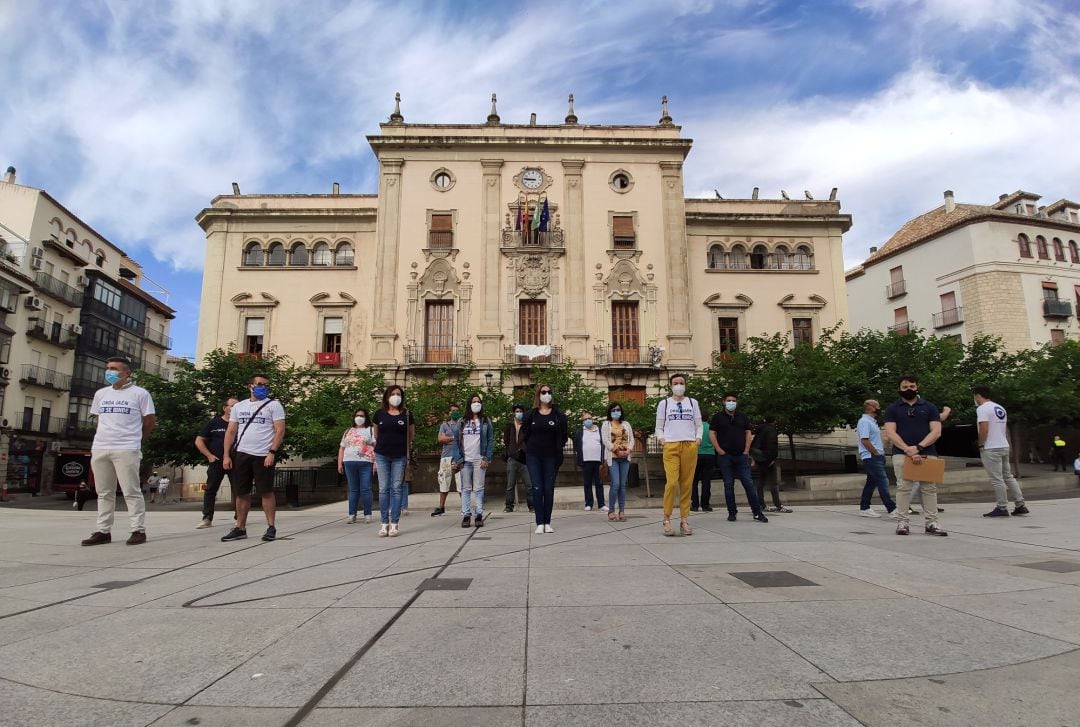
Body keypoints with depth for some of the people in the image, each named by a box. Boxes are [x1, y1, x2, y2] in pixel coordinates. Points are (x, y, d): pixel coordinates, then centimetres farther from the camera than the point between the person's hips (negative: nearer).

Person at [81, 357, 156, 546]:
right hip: (99, 449, 6)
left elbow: (150, 421, 3)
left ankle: (139, 530, -1)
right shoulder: (101, 393, 14)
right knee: (104, 493, 11)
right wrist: (104, 438, 14)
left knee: (131, 492, -5)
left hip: (126, 450, -6)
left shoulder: (140, 393, -2)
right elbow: (99, 419, 23)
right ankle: (103, 531, 18)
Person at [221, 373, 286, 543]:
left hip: (263, 455, -4)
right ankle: (240, 528, 18)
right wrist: (226, 455, 4)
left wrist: (272, 452, -16)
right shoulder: (238, 406, 13)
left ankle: (271, 528, 4)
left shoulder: (273, 404, 0)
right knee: (241, 493, 8)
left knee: (266, 492, -3)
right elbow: (231, 432, 13)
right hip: (241, 454, 5)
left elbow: (280, 430, -7)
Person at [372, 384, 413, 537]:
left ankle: (394, 524, 6)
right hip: (382, 456, 1)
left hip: (399, 457, -1)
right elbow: (376, 434, 17)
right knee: (383, 489, 2)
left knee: (396, 489, 2)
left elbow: (411, 434, 12)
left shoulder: (407, 414, 2)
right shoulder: (379, 414, 4)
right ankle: (384, 523, 8)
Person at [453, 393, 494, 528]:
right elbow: (456, 441, 7)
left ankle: (479, 515, 5)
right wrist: (458, 459, -3)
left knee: (478, 489, 0)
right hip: (465, 461, 2)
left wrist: (487, 458, -7)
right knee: (465, 489, 3)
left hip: (479, 460, -1)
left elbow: (491, 440, 2)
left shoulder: (485, 421, 7)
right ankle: (466, 515, 6)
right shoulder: (462, 422, 10)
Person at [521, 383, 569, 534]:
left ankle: (547, 523, 11)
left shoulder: (558, 414, 1)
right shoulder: (531, 414, 2)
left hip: (551, 457, 0)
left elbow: (563, 435, 7)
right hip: (533, 457, 0)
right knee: (537, 489, -3)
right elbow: (525, 434, 11)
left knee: (549, 489, 3)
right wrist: (531, 447, 8)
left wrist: (558, 449, 5)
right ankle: (539, 523, 2)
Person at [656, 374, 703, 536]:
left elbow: (699, 425, 17)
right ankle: (667, 519, -6)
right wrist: (660, 438, -6)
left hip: (690, 446, 2)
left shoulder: (693, 402, 17)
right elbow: (659, 427, 12)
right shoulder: (664, 403, 12)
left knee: (687, 484, 1)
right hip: (671, 446, -2)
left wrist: (698, 438, 0)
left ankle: (684, 520, 9)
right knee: (671, 482, -14)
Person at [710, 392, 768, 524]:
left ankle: (757, 512, 4)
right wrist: (719, 450, -9)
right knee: (728, 485, 3)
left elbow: (748, 433, 12)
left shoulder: (742, 416, 11)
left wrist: (746, 451, 2)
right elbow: (712, 433, -1)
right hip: (725, 456, -2)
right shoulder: (718, 417, 2)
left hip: (741, 456, 2)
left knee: (749, 484, -1)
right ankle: (732, 512, 10)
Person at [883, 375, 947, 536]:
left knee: (930, 488, 2)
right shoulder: (893, 408, 7)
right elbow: (890, 433, -3)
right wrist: (908, 450, -15)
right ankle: (902, 522, 1)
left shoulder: (929, 407, 11)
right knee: (903, 488, -3)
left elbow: (936, 431, 1)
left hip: (927, 453, 2)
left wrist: (918, 447, -13)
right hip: (902, 454, -1)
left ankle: (931, 523, 8)